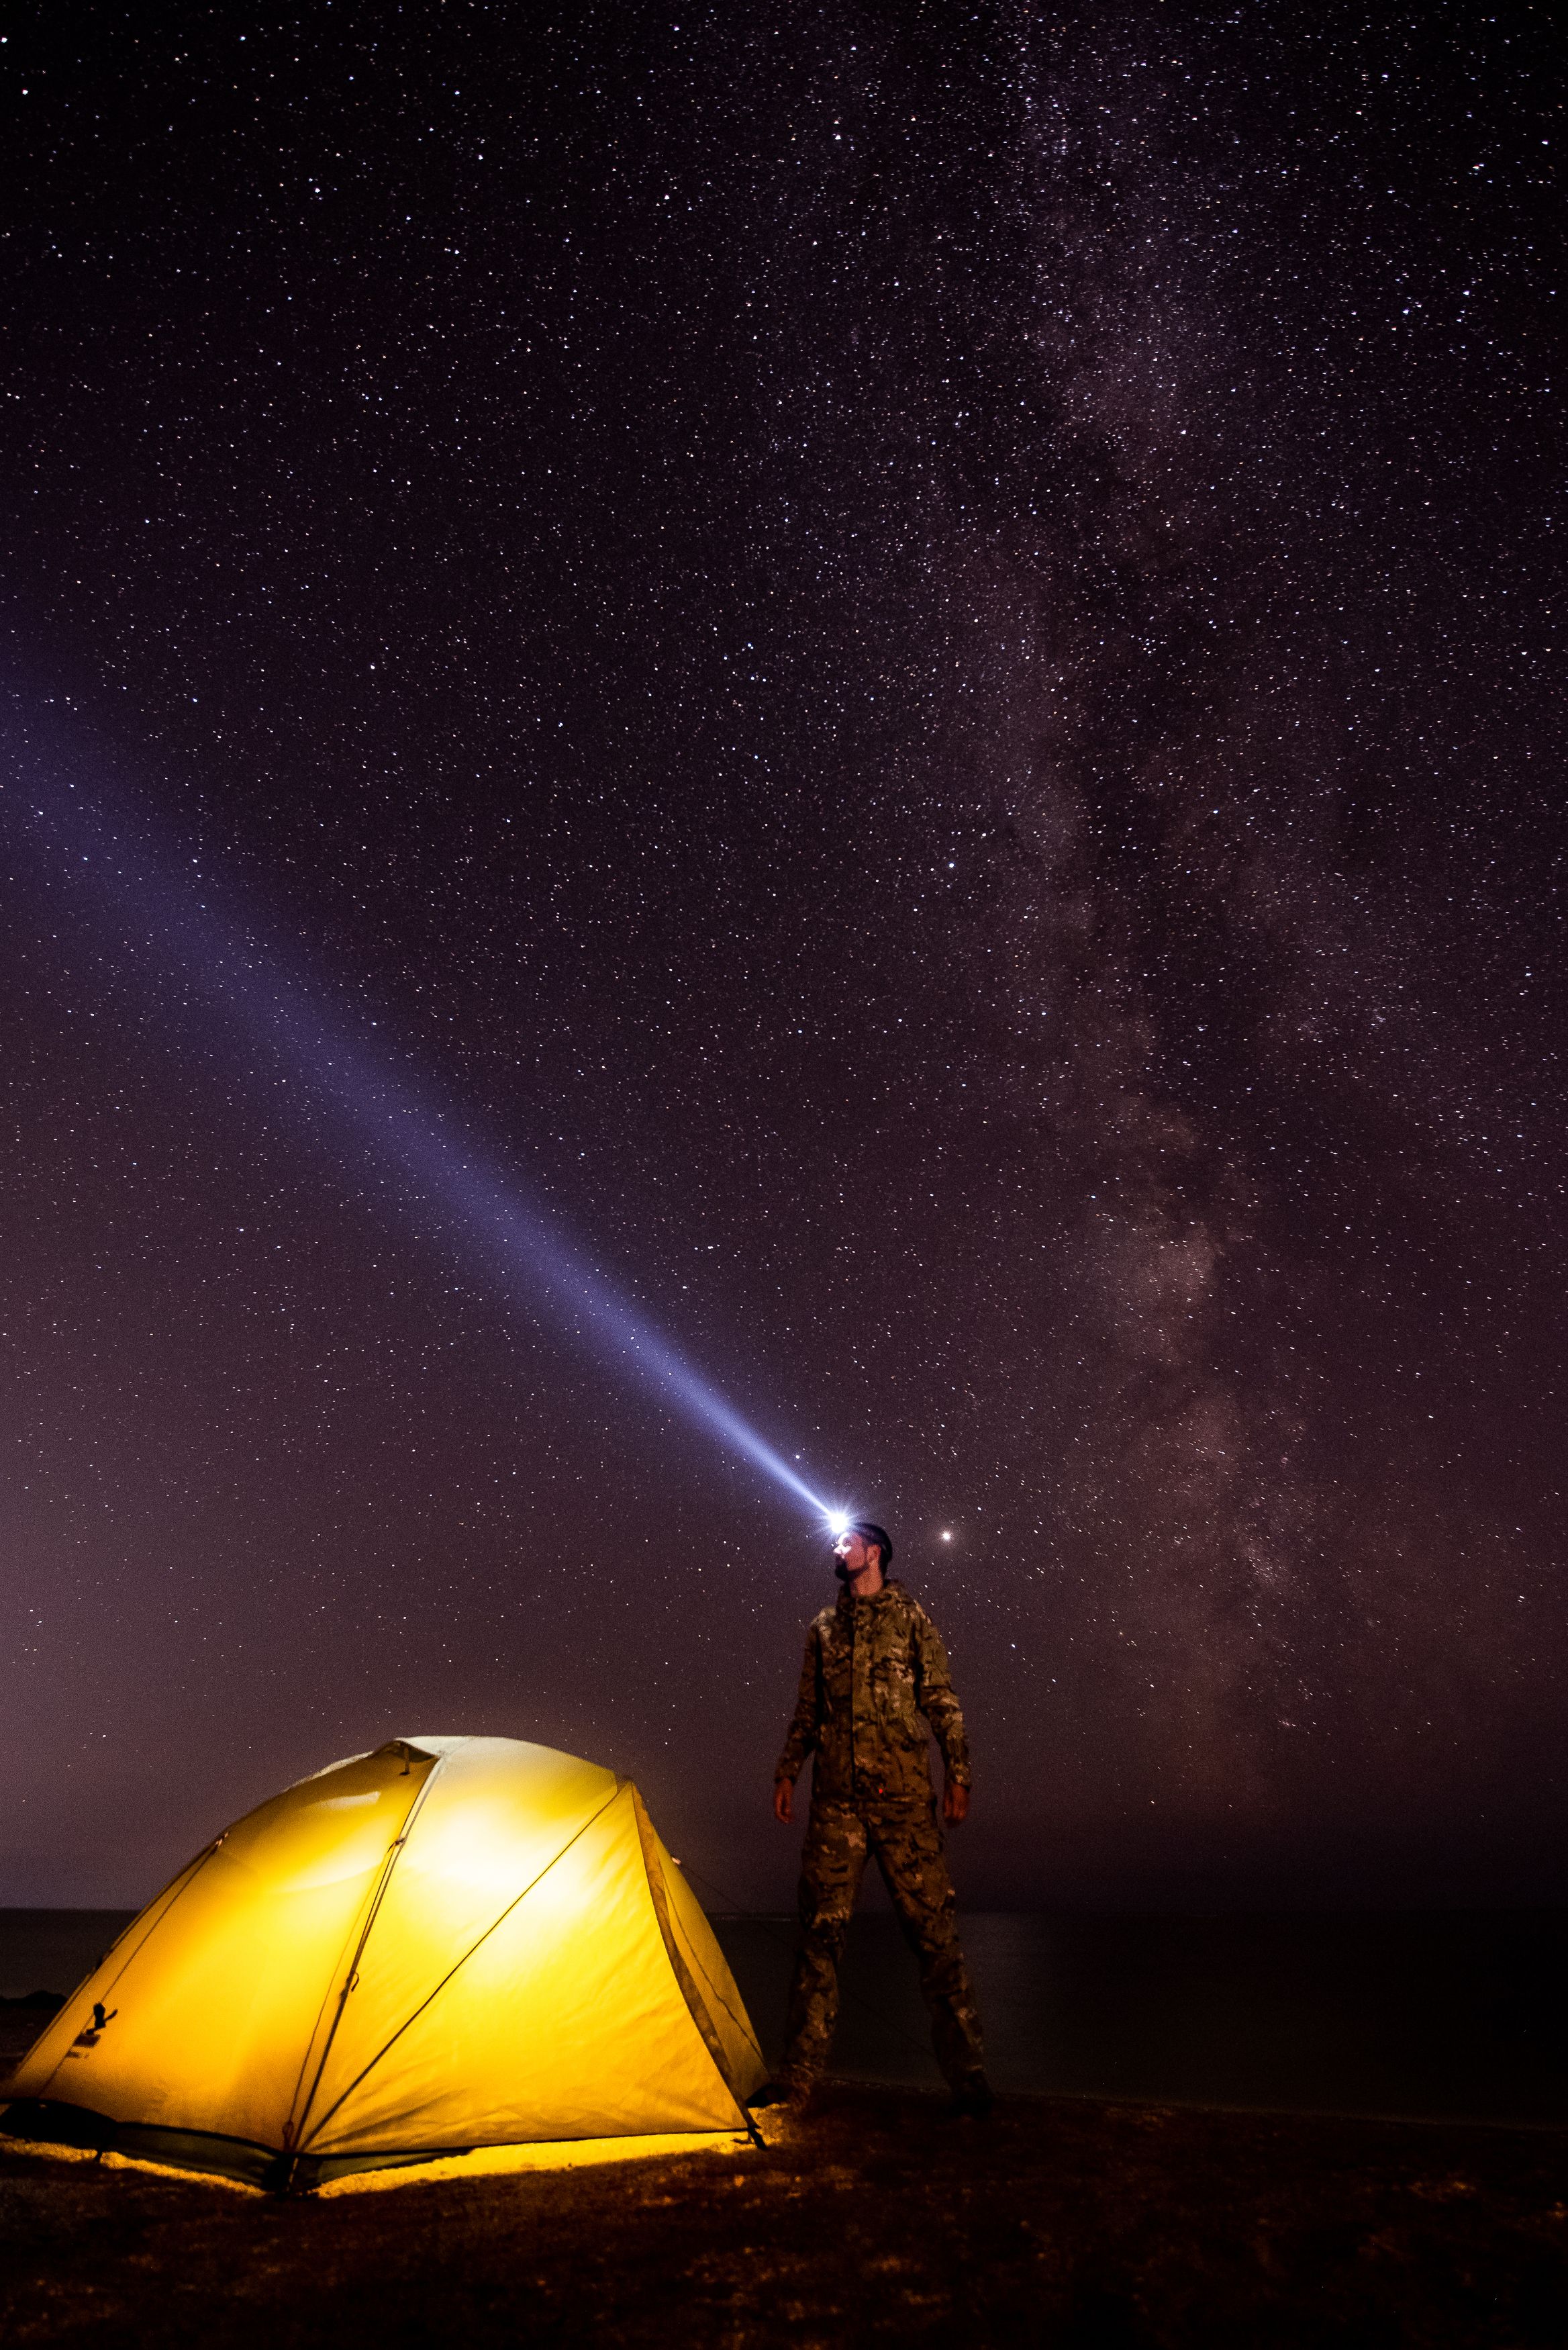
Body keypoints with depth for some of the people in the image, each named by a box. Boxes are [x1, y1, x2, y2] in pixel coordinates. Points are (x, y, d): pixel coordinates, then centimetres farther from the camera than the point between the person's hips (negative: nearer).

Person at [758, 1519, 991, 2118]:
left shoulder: (911, 1617, 4)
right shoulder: (823, 1628, 15)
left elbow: (941, 1702, 3)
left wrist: (958, 1773, -4)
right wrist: (787, 1772, 12)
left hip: (902, 1796, -3)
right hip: (835, 1798, 3)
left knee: (933, 1929, -2)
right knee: (820, 1932, 5)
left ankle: (966, 2074, 9)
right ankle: (797, 2076, 15)